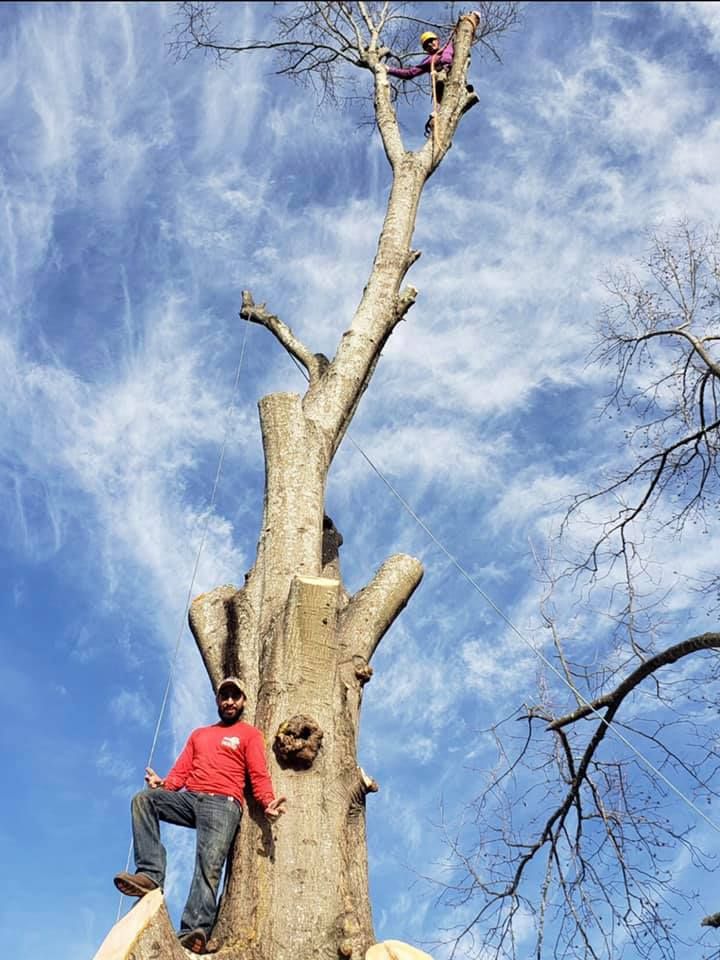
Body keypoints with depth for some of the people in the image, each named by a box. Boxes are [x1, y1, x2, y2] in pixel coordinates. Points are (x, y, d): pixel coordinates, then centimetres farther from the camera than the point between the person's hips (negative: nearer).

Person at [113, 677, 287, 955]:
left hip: (223, 804, -5)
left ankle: (193, 934, -39)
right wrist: (163, 783, -6)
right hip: (189, 798, 5)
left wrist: (267, 802, -19)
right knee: (143, 798, -22)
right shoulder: (199, 734, 30)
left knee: (209, 866, -24)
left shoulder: (250, 734, 15)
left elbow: (259, 775, 2)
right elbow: (182, 771, 18)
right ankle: (150, 873, -29)